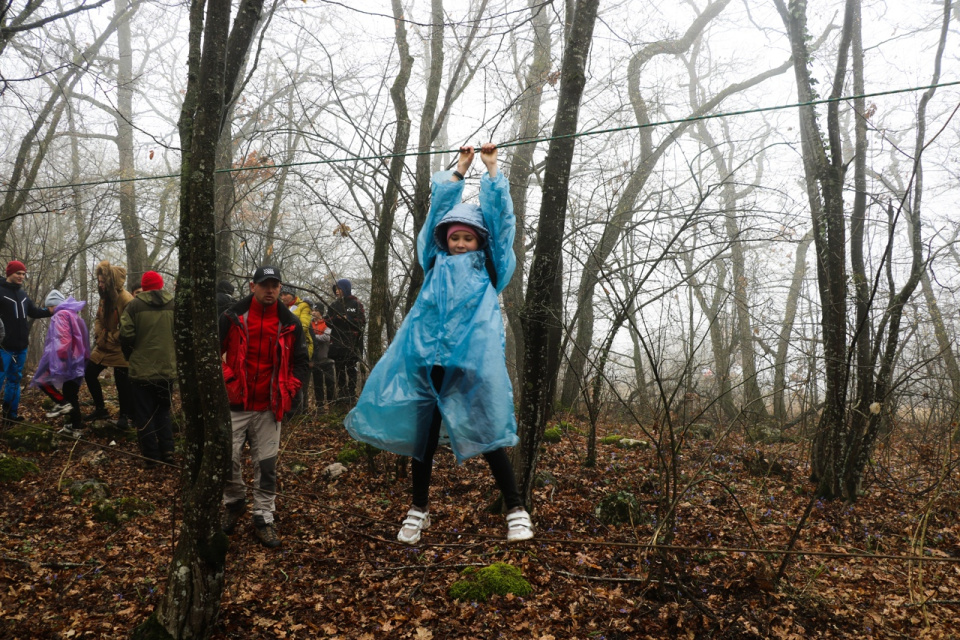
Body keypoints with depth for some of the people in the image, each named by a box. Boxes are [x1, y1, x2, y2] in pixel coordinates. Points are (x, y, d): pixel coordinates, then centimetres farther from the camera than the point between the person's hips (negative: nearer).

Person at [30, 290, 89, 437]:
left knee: (41, 378, 6)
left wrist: (58, 360, -24)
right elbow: (79, 340, 20)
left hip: (66, 359, -9)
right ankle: (75, 427, 12)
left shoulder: (60, 315, -9)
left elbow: (62, 340, -21)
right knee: (71, 394, 11)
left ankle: (62, 403, -6)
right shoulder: (74, 315, 19)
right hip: (78, 361, 9)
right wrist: (83, 358, 21)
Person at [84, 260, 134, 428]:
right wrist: (98, 335, 0)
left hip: (119, 349, -8)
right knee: (89, 374, 12)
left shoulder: (125, 299, -19)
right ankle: (100, 409, 28)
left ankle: (125, 415, 18)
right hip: (103, 346, 9)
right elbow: (99, 318, 16)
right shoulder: (105, 297, 7)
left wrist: (112, 339, -15)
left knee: (122, 382, -1)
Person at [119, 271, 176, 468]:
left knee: (144, 415, 7)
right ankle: (167, 452, 10)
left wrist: (130, 357, 9)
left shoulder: (134, 305, -7)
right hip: (168, 370, 3)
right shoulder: (174, 305, 1)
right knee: (163, 411, 18)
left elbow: (125, 336, -10)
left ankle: (152, 456, 8)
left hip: (142, 370, -3)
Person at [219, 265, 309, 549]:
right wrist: (227, 381, -7)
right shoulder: (232, 317, -2)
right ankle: (235, 502, 27)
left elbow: (300, 361, 11)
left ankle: (263, 518, 17)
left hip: (269, 408, 1)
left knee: (266, 466, 4)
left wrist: (289, 391, 0)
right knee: (226, 460, -1)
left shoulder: (290, 323, 3)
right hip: (234, 405, -1)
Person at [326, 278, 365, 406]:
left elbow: (362, 321, -6)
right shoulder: (333, 305, 12)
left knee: (351, 369, 1)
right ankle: (341, 394, 11)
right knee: (339, 370, 5)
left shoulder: (356, 304, 1)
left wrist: (348, 319, -17)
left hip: (352, 342, -4)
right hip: (337, 342, 4)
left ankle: (351, 394, 4)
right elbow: (328, 322, 5)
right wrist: (336, 318, -15)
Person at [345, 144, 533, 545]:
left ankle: (516, 510, 5)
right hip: (427, 358, 3)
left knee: (486, 434, -5)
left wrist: (491, 168, 21)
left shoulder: (489, 266, 14)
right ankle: (418, 509, 24)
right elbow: (438, 209, 24)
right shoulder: (436, 262, 19)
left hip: (473, 359, -3)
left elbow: (499, 215, 14)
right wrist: (459, 169, 31)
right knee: (423, 434, 8)